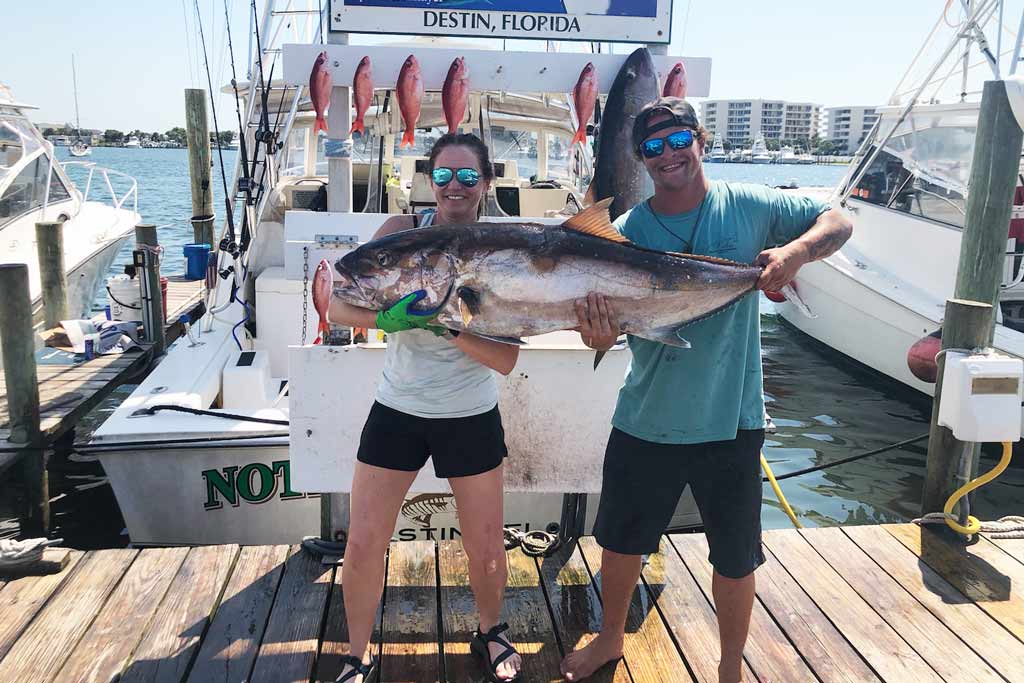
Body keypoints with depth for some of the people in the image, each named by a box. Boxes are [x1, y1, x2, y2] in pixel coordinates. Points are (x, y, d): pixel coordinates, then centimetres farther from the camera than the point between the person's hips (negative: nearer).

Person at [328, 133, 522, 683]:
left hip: (471, 417, 0)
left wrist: (450, 327, -30)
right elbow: (339, 306, -16)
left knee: (486, 549, 10)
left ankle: (489, 632, 41)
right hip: (397, 410, 1)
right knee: (362, 546, 3)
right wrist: (386, 316, -36)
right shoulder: (403, 231, -8)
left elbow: (506, 359, -15)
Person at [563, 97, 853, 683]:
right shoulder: (629, 230, -4)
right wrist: (599, 333, -33)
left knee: (735, 557, 12)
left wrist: (796, 250, -19)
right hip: (646, 420, 2)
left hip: (731, 421, -1)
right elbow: (606, 319, -9)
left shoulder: (749, 206, -5)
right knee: (621, 538, 18)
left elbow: (838, 222, 3)